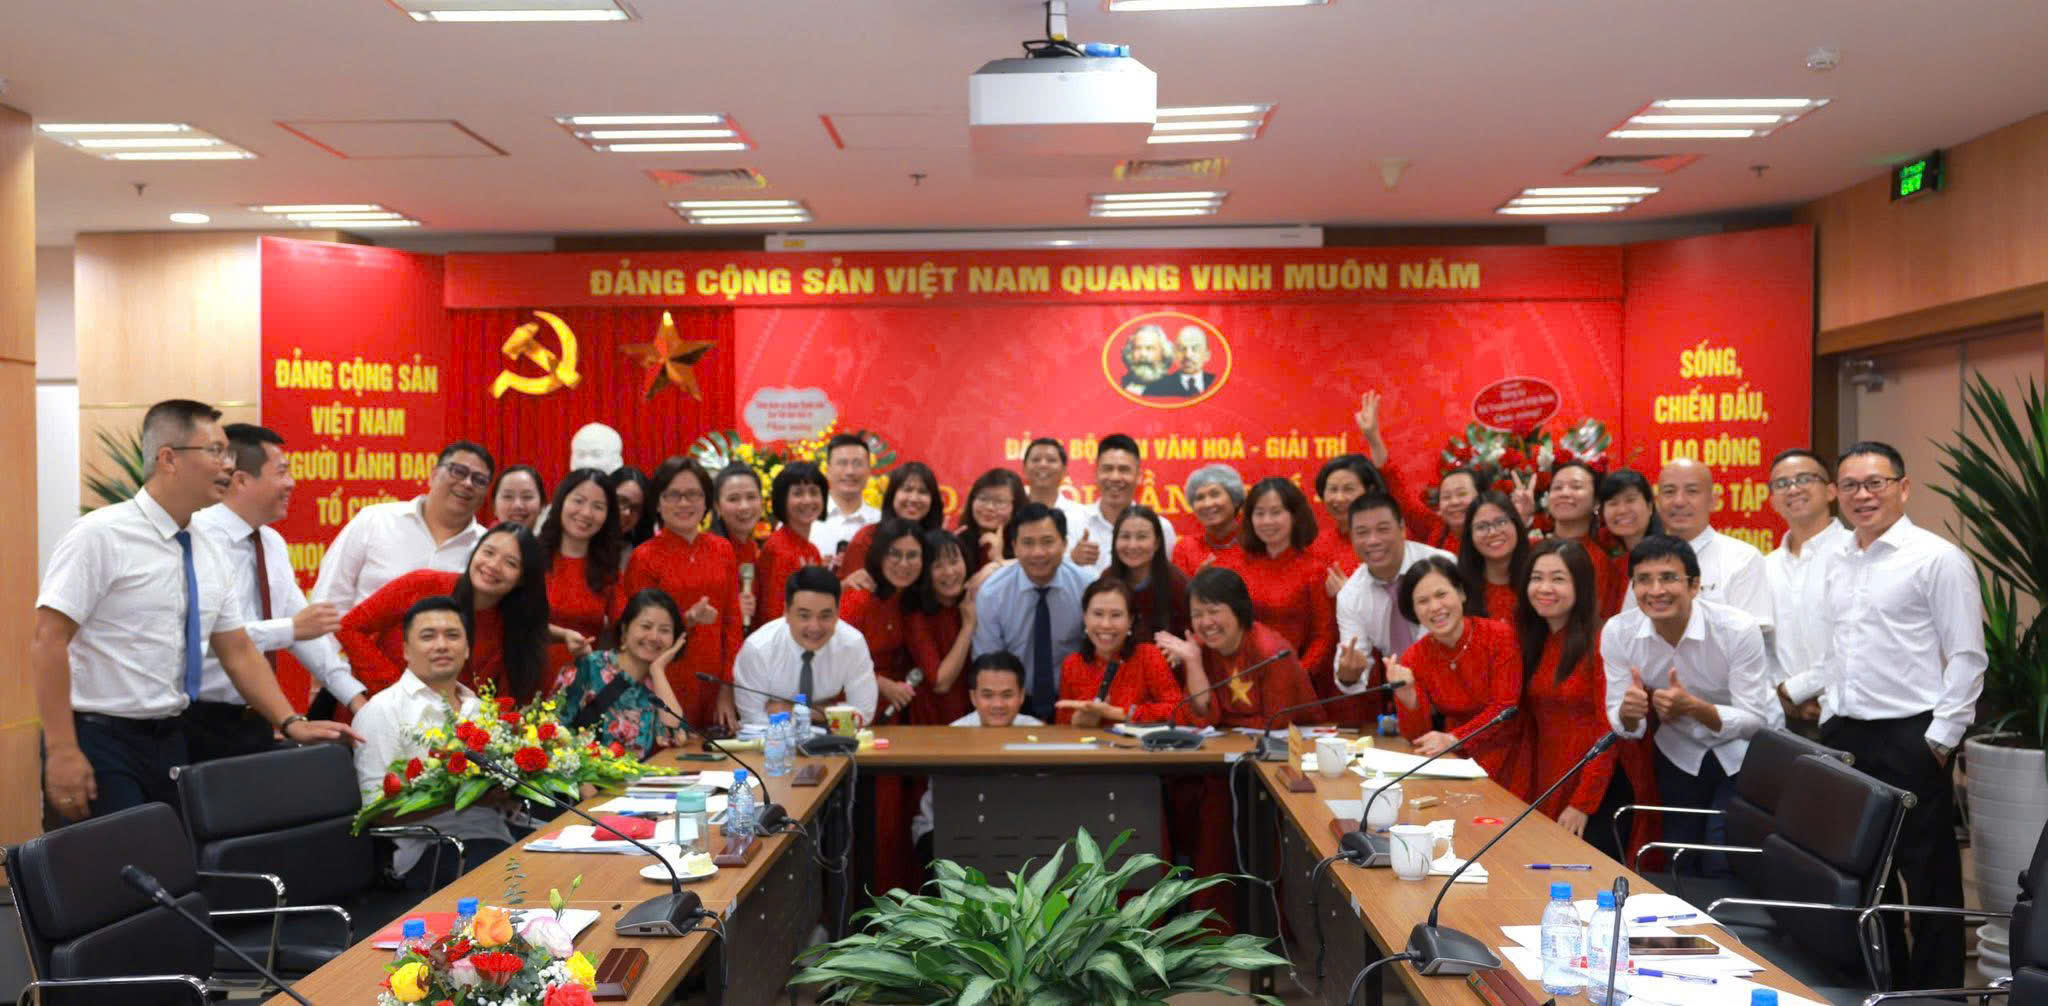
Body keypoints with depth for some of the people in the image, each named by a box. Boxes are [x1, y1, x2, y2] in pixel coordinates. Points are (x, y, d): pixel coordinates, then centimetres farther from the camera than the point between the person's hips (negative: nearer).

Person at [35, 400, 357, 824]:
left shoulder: (211, 555, 8)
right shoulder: (100, 535, -13)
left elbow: (238, 652, 11)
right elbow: (48, 642, -16)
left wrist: (291, 723, 0)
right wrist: (62, 752, -21)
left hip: (172, 741, 7)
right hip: (99, 742, -7)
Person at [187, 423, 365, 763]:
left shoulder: (273, 543, 9)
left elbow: (306, 626, 11)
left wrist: (354, 696, 4)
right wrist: (291, 629, -29)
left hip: (256, 720, 8)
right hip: (204, 723, -7)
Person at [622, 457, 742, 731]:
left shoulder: (722, 550, 7)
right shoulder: (644, 558, -4)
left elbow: (732, 623, 7)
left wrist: (728, 690, 0)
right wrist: (688, 619, -19)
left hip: (714, 688, 3)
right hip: (667, 690, -3)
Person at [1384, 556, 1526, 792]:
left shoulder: (1500, 636, -7)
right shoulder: (1414, 658, -1)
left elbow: (1505, 708, -11)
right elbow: (1417, 736, -3)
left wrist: (1453, 739, -22)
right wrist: (1405, 692, -22)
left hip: (1505, 756, -3)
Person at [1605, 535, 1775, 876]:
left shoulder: (1738, 629, -27)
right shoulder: (1618, 632, -17)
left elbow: (1755, 721, -23)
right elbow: (1623, 727, -10)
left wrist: (1693, 707, -41)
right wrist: (1628, 711, -35)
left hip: (1746, 754, -3)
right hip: (1679, 754, 3)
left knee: (1723, 866, -10)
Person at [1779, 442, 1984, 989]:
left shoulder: (1938, 558, -8)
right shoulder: (1838, 561, 12)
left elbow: (1966, 657, -10)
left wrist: (1941, 739, -13)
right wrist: (1792, 690, 15)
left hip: (1910, 739, -7)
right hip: (1844, 735, 7)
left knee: (1928, 877, 3)